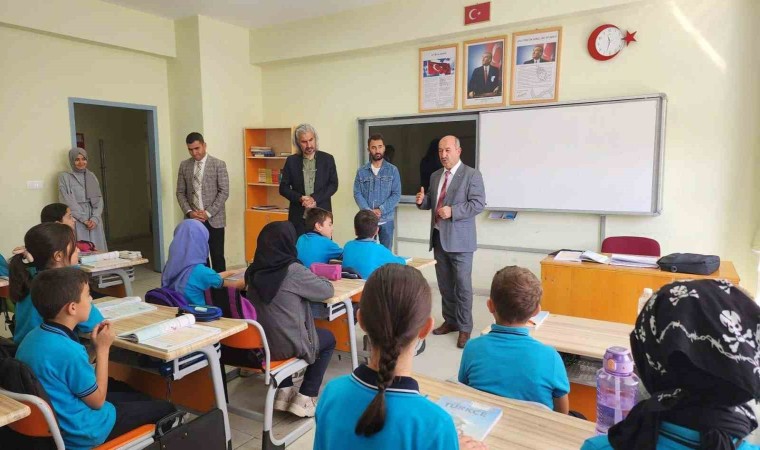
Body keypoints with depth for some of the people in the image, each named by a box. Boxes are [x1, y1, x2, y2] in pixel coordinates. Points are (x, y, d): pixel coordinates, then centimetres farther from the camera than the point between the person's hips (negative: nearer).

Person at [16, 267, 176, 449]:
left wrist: (95, 346, 0)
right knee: (164, 408, 6)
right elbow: (97, 401, -18)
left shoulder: (33, 336, -6)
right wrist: (102, 348, -15)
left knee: (123, 389, 30)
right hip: (80, 431, -9)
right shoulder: (69, 351, -33)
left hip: (52, 422, 9)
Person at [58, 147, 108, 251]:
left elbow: (99, 199, 7)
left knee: (97, 250, 1)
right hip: (76, 221, -4)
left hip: (94, 220, 4)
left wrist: (95, 219, -8)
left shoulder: (91, 176, 13)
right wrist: (84, 219, -13)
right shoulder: (64, 177, 1)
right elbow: (68, 202, -7)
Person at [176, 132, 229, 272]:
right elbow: (180, 192, 9)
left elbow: (224, 192, -7)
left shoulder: (218, 164, -3)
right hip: (193, 219, 3)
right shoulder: (184, 165, 8)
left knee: (217, 257, 1)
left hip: (214, 219, -3)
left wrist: (208, 213, -13)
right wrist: (189, 212, -6)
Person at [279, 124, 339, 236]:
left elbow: (333, 184, 1)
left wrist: (315, 198, -13)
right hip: (298, 216, 1)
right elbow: (283, 187, 5)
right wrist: (300, 198, -13)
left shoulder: (327, 159, 5)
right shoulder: (291, 161, 6)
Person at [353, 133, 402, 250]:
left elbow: (396, 195, -4)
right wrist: (368, 211, -15)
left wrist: (381, 210, -15)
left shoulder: (392, 170, 2)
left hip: (386, 219, -1)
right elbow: (357, 193, 0)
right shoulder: (361, 171, 5)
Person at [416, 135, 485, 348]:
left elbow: (478, 203, -14)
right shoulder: (435, 176, 14)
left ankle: (464, 327, 12)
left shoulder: (471, 175, -7)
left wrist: (452, 211, -24)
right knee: (444, 284, 14)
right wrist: (422, 200, -2)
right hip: (438, 237, 7)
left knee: (462, 285, 0)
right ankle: (450, 320, 28)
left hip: (459, 239, -6)